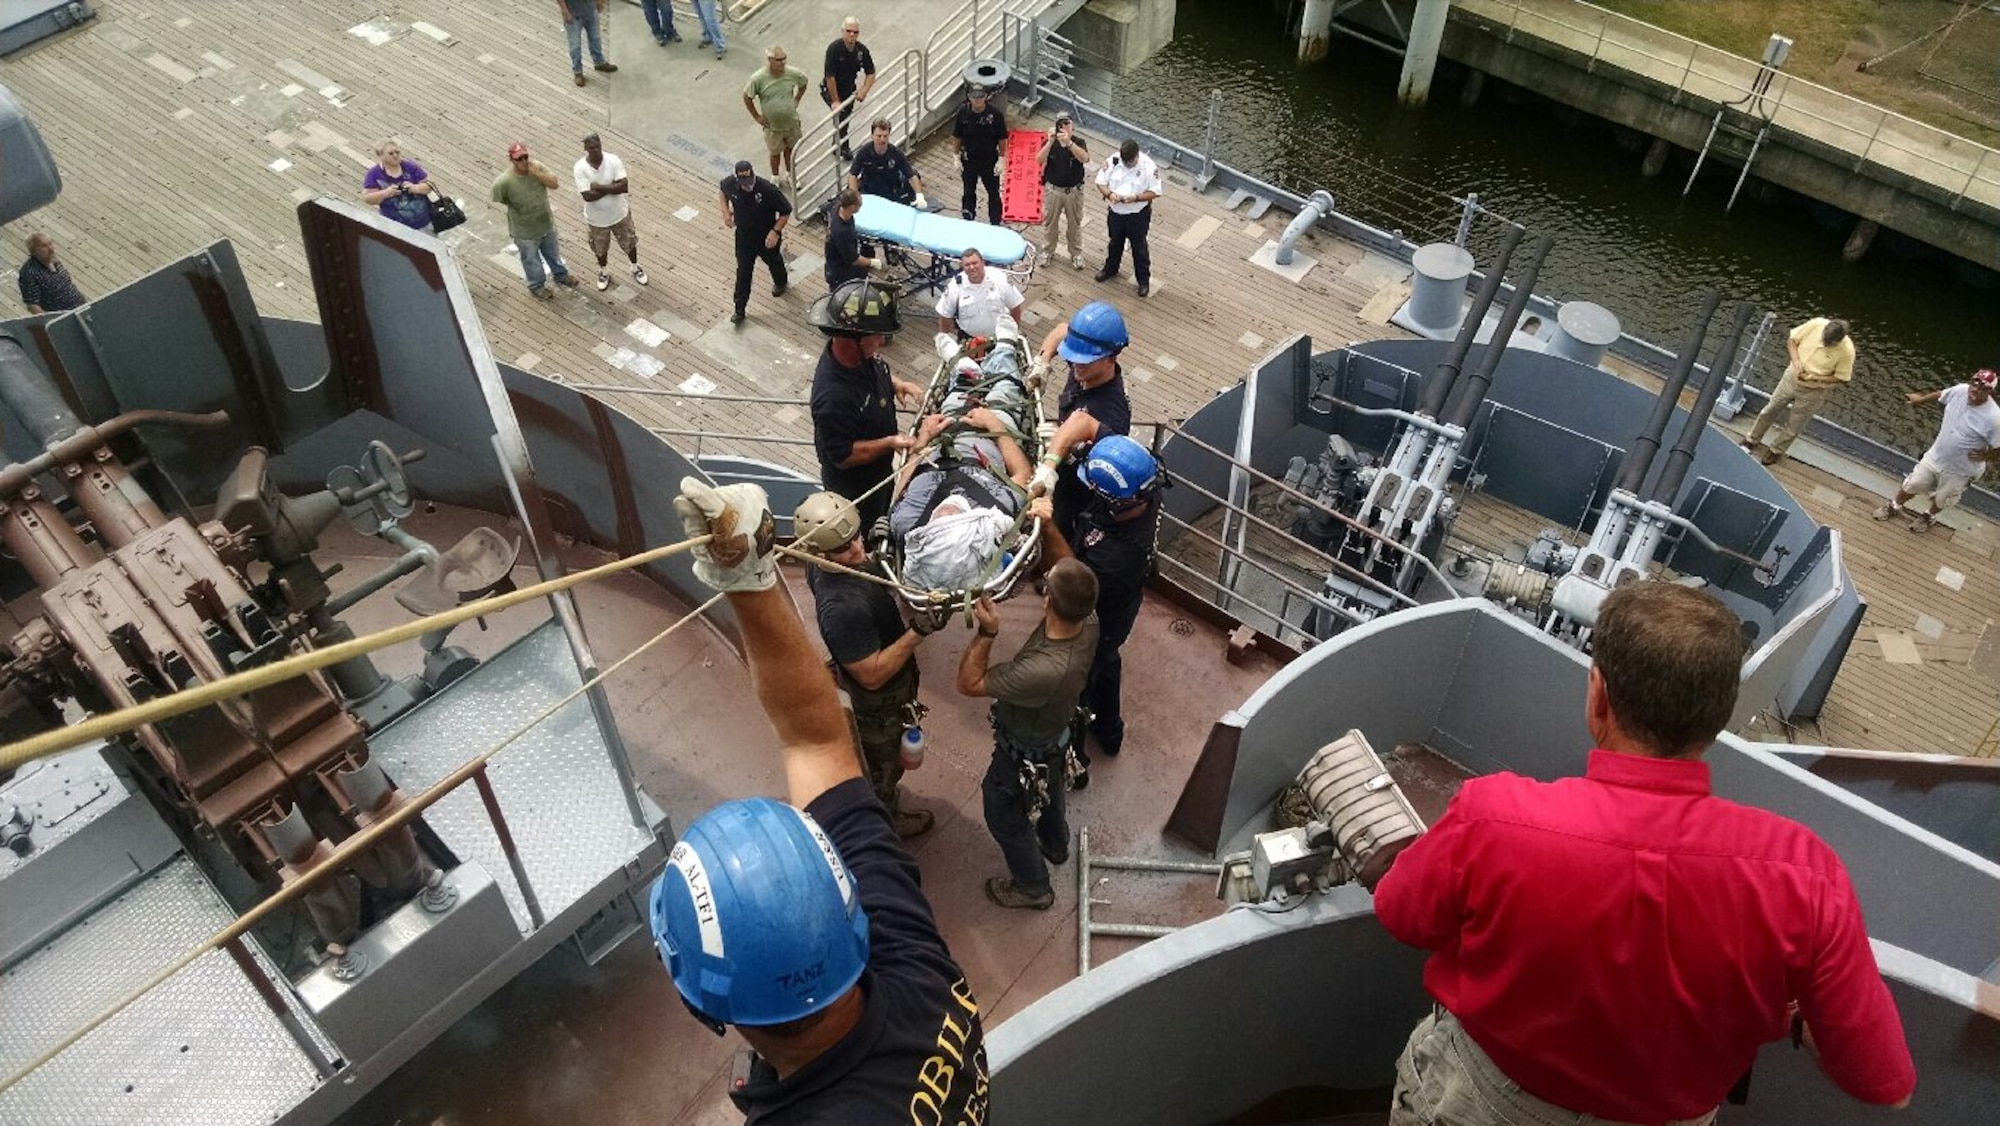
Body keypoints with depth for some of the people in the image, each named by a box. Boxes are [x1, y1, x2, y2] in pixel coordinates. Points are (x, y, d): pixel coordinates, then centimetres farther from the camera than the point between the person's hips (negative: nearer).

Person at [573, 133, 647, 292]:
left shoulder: (613, 160, -22)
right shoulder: (580, 168, -24)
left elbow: (624, 187, -29)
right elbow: (588, 196, -29)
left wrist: (599, 187, -31)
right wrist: (612, 187, -27)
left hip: (619, 213, 0)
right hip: (597, 218, 0)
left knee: (629, 243, 23)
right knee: (600, 248, 23)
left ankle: (636, 268, 51)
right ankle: (604, 272, 52)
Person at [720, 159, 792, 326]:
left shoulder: (768, 190, -34)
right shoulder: (729, 184, -22)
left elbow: (786, 211, -21)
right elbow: (723, 191, 5)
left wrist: (775, 231, -28)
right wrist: (725, 211, -7)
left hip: (767, 238, -2)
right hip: (744, 237, 2)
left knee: (773, 261, 28)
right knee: (743, 272, 12)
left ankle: (781, 282, 62)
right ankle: (739, 309, 26)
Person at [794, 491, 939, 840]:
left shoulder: (824, 564, -18)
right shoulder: (843, 609, -45)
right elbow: (873, 675, -35)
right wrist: (920, 631, -40)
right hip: (879, 699, -7)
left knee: (873, 752, 35)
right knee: (882, 761, 23)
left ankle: (877, 794, 63)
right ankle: (887, 819, 51)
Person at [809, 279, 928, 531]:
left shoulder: (860, 354, -18)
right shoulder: (833, 397, -43)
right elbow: (843, 456, -32)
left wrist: (896, 384, -10)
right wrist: (889, 443, -39)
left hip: (880, 470, 8)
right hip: (854, 488, -8)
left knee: (886, 519, 33)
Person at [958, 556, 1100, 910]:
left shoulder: (1043, 671, -49)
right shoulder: (1087, 621, -29)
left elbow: (969, 684, -34)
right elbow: (1070, 570, -7)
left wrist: (986, 632, -42)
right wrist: (1049, 529, -18)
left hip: (1023, 756, -7)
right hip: (1055, 736, 7)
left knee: (1006, 817, 23)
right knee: (1047, 793, 36)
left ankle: (1033, 888, 48)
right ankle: (1055, 846, 66)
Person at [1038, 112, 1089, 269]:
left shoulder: (1079, 142, -12)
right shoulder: (1050, 143, -9)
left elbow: (1085, 159, -33)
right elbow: (1040, 160, -25)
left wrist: (1069, 142, -45)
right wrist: (1050, 142, -38)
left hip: (1074, 190, -1)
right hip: (1053, 190, 1)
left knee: (1075, 223, 14)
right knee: (1049, 222, 15)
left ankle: (1076, 255, 30)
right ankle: (1048, 252, 35)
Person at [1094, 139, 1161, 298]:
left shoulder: (1148, 167, -23)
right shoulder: (1112, 161, -15)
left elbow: (1155, 192, -18)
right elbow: (1101, 182, -6)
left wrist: (1135, 198, -31)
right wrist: (1109, 194, -27)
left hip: (1138, 215, -3)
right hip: (1115, 212, 4)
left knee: (1139, 247, 12)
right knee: (1115, 242, 25)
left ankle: (1144, 280, 29)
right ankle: (1110, 269, 50)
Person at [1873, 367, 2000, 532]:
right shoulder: (1960, 391, -19)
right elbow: (1939, 395, 7)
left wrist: (1985, 456, -34)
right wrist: (1921, 399, 23)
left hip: (1960, 471, -4)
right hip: (1935, 456, 4)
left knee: (1942, 499, 23)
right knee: (1911, 485, 22)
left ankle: (1929, 517, 55)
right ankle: (1894, 506, 51)